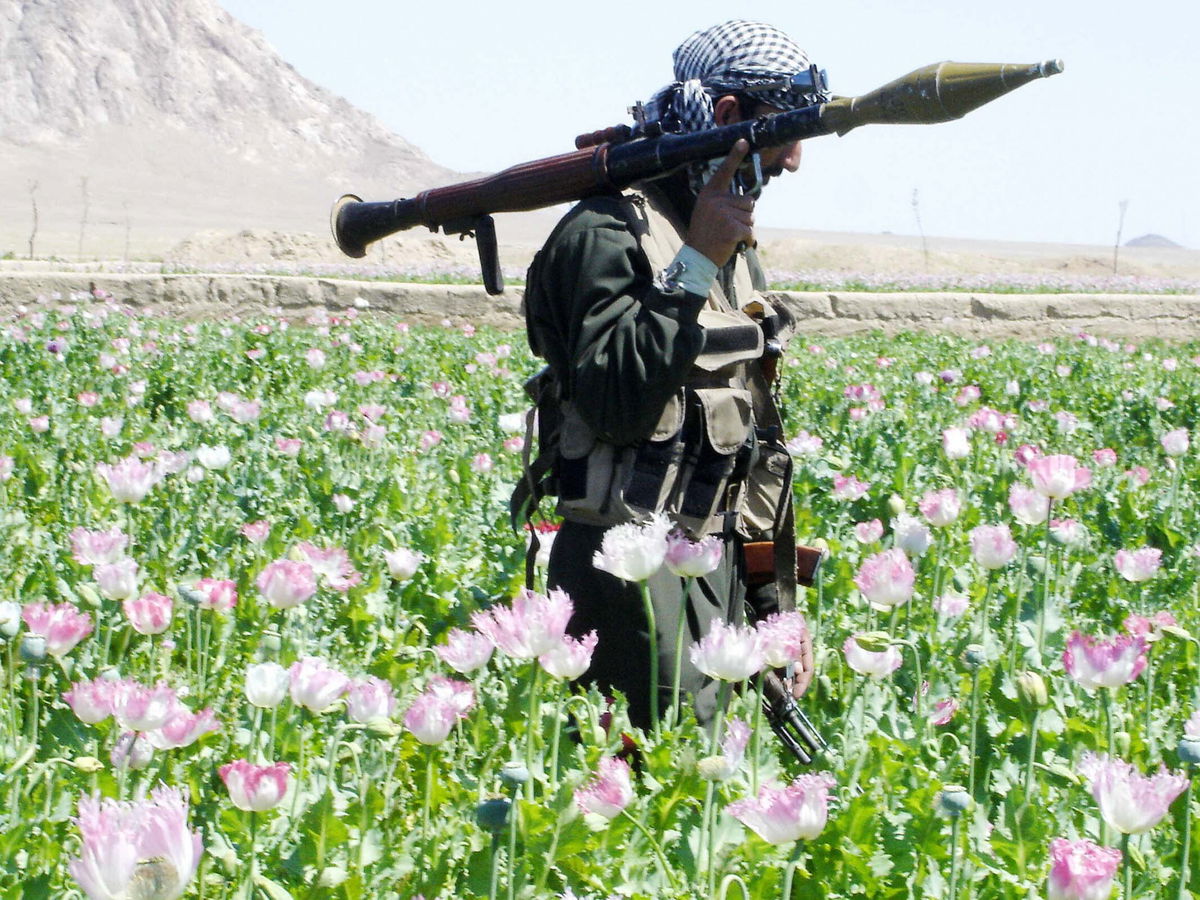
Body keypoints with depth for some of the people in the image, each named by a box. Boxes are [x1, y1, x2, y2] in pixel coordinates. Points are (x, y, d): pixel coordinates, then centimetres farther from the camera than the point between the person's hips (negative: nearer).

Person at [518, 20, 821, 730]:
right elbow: (616, 405, -21)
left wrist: (779, 605, 21)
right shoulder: (608, 233, -8)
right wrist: (696, 266, -20)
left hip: (722, 567, 8)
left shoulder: (738, 250, 19)